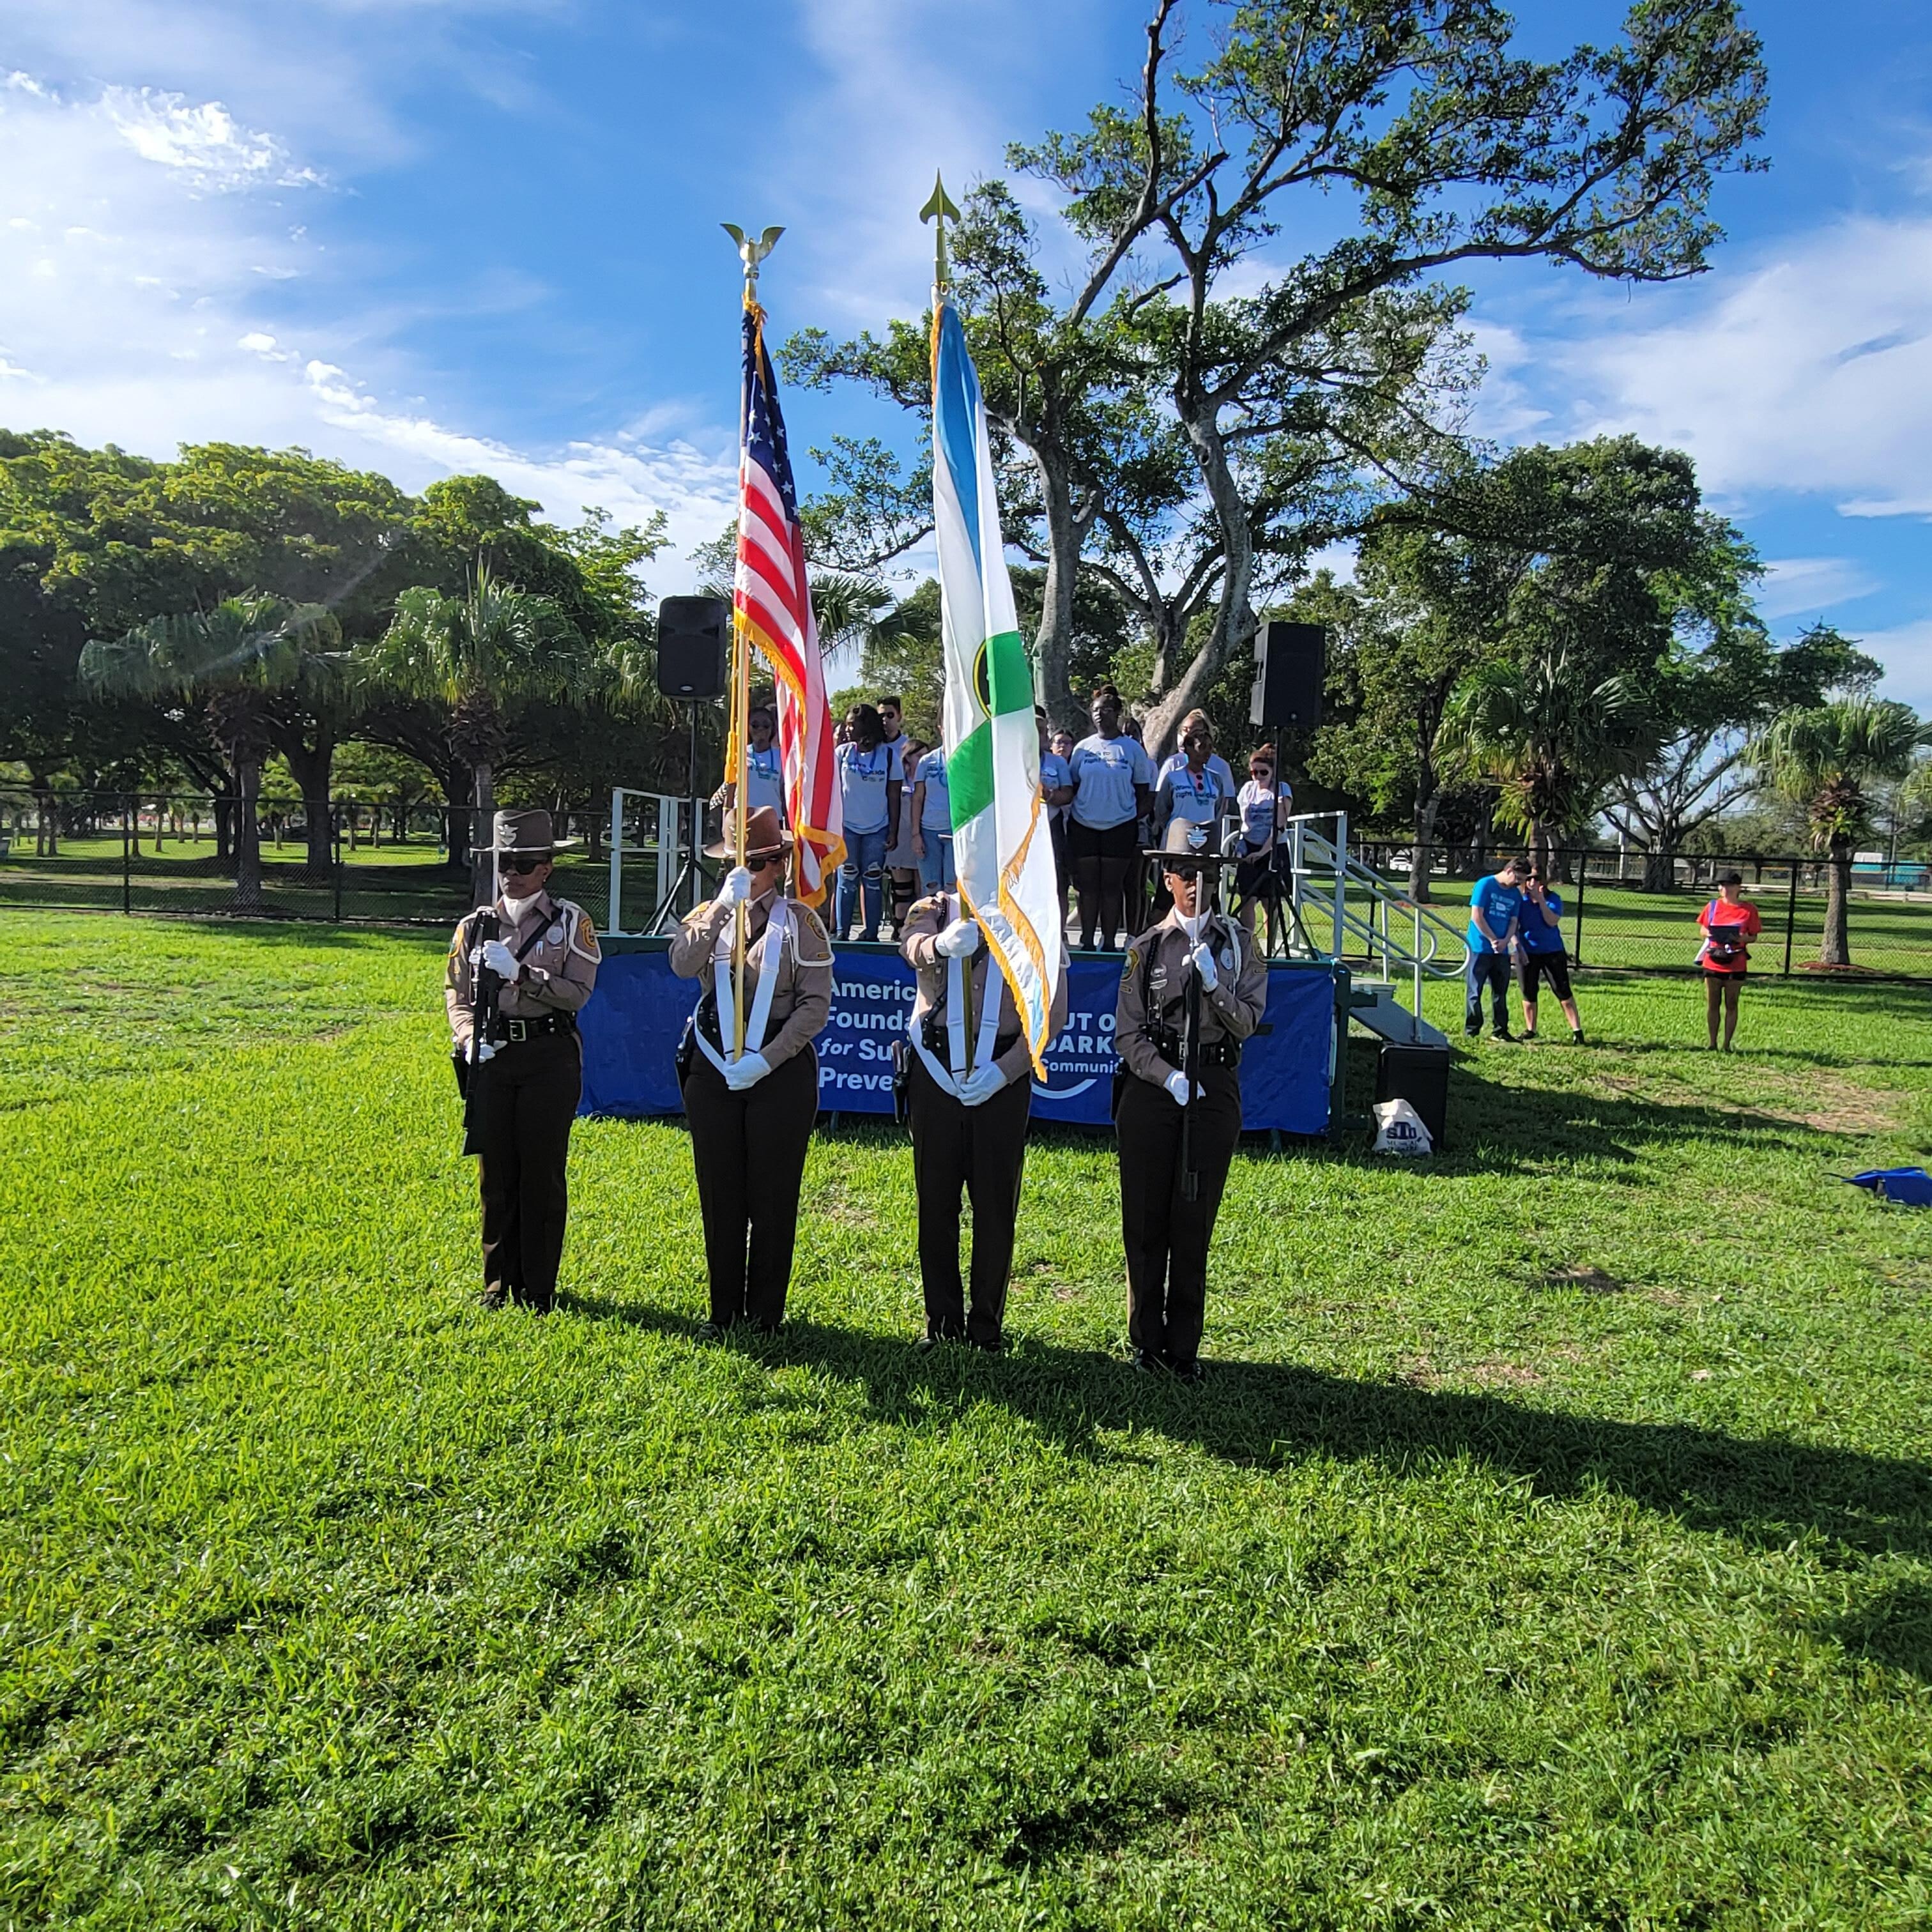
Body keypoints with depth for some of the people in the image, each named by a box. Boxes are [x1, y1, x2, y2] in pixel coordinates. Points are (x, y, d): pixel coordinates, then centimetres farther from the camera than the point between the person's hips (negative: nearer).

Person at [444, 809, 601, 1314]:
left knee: (543, 1173, 1)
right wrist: (469, 1038, -6)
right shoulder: (477, 924, 9)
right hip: (492, 1057, 3)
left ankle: (539, 1287, 12)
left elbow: (578, 992, -8)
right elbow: (456, 993, 11)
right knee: (496, 1172, 7)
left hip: (550, 1055, -3)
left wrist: (519, 972, -18)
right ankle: (499, 1282, 20)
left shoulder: (571, 922, 1)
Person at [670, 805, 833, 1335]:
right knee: (719, 1196, 8)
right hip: (713, 1069, 3)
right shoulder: (709, 914, 7)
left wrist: (765, 1060, -14)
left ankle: (765, 1315, 16)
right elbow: (683, 965, -14)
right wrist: (724, 904, -20)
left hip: (781, 1069, -3)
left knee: (773, 1197, 4)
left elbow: (816, 1005, -6)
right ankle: (723, 1311, 21)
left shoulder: (799, 919, -1)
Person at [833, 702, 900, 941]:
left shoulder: (889, 756, -1)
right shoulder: (842, 753, 2)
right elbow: (834, 790, 5)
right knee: (846, 881, 2)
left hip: (877, 829, -1)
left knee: (873, 882, 3)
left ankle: (871, 934, 9)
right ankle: (841, 932, 7)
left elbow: (894, 797, 1)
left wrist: (893, 832, -2)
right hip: (847, 826, 1)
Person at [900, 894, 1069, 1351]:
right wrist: (942, 944, -43)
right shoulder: (936, 910, 7)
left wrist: (1004, 1070, -12)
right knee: (935, 1199, 7)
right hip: (936, 1070, 1)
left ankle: (987, 1322, 18)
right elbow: (913, 946, -18)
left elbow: (1053, 1010, 0)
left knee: (997, 1203, 4)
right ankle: (942, 1320, 20)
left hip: (1003, 1077, -1)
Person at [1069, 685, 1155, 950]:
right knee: (1088, 886, 4)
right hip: (1084, 826, 2)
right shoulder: (1083, 748, 8)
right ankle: (1087, 940, 11)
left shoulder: (1133, 749, 3)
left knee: (1112, 887, 1)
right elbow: (1072, 787, 13)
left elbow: (1143, 790, 7)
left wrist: (1138, 816, -2)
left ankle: (1110, 941, 7)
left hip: (1120, 826, -2)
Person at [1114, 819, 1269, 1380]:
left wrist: (1213, 983, -17)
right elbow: (1127, 1033, 0)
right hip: (1151, 1088, 0)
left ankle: (1184, 1346, 16)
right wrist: (1169, 1077, -14)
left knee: (1194, 1222, 5)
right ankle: (1147, 1340, 18)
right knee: (1145, 1221, 4)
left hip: (1215, 1087, 0)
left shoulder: (1238, 944, 6)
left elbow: (1248, 1022, -2)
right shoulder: (1147, 947, 4)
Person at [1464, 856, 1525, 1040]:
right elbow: (1476, 916, -11)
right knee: (1475, 991, -1)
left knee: (1501, 992, 9)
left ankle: (1501, 1031, 15)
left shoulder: (1516, 894, 11)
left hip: (1502, 951, 6)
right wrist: (1493, 940, -11)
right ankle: (1471, 1030, 5)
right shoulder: (1485, 885, -7)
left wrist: (1505, 941, -9)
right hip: (1480, 948, -6)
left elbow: (1513, 921, 11)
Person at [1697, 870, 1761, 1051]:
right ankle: (1713, 1043, 16)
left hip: (1736, 966, -2)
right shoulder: (1713, 906, 5)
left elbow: (1753, 936, 2)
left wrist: (1741, 938, -19)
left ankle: (1727, 1044, 13)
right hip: (1712, 963, 2)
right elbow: (1703, 930, 13)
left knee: (1731, 1005, 5)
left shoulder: (1749, 910, -1)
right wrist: (1709, 934, -10)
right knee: (1712, 1004, 7)